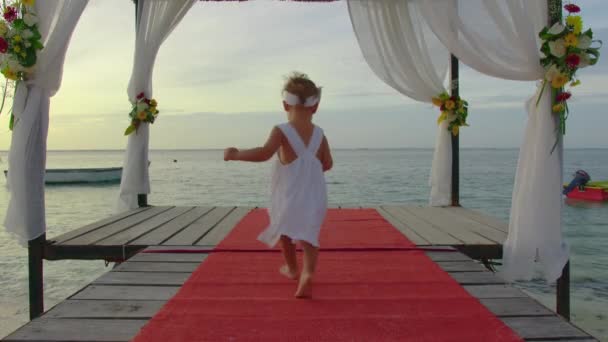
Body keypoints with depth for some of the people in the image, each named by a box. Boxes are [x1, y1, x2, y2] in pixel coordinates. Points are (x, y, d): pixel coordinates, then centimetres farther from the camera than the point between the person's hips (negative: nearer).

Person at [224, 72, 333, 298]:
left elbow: (264, 154, -26)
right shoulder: (319, 134, 4)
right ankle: (307, 272, -25)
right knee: (308, 235, -1)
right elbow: (328, 164, 10)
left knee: (286, 231, 21)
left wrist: (236, 154, -15)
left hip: (288, 196, -2)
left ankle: (292, 268, 40)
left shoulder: (282, 131, -11)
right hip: (314, 196, 2)